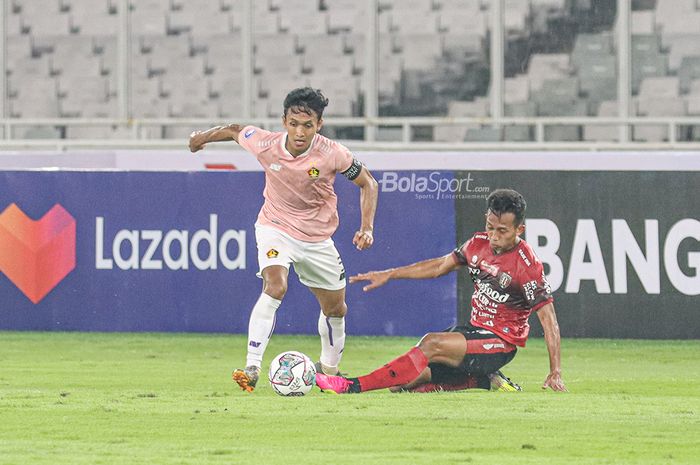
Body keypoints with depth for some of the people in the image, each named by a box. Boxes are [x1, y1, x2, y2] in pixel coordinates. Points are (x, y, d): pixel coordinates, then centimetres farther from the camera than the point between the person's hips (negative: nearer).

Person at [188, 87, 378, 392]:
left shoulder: (332, 154, -23)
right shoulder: (265, 145, -22)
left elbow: (367, 183, -7)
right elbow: (235, 130, 0)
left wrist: (367, 227, -17)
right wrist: (203, 137, 16)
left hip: (317, 238, 2)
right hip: (275, 228, -2)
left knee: (336, 308, 14)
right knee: (275, 287, -29)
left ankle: (329, 369, 41)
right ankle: (251, 369, -32)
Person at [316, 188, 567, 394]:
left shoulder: (528, 266, -16)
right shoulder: (479, 244, 4)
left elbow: (549, 321, -14)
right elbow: (440, 266, 19)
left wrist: (555, 373, -20)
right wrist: (389, 274, 17)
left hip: (502, 342, -8)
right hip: (475, 329, 8)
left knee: (432, 344, -31)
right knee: (401, 384, -3)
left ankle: (352, 386, -34)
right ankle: (484, 380, 5)